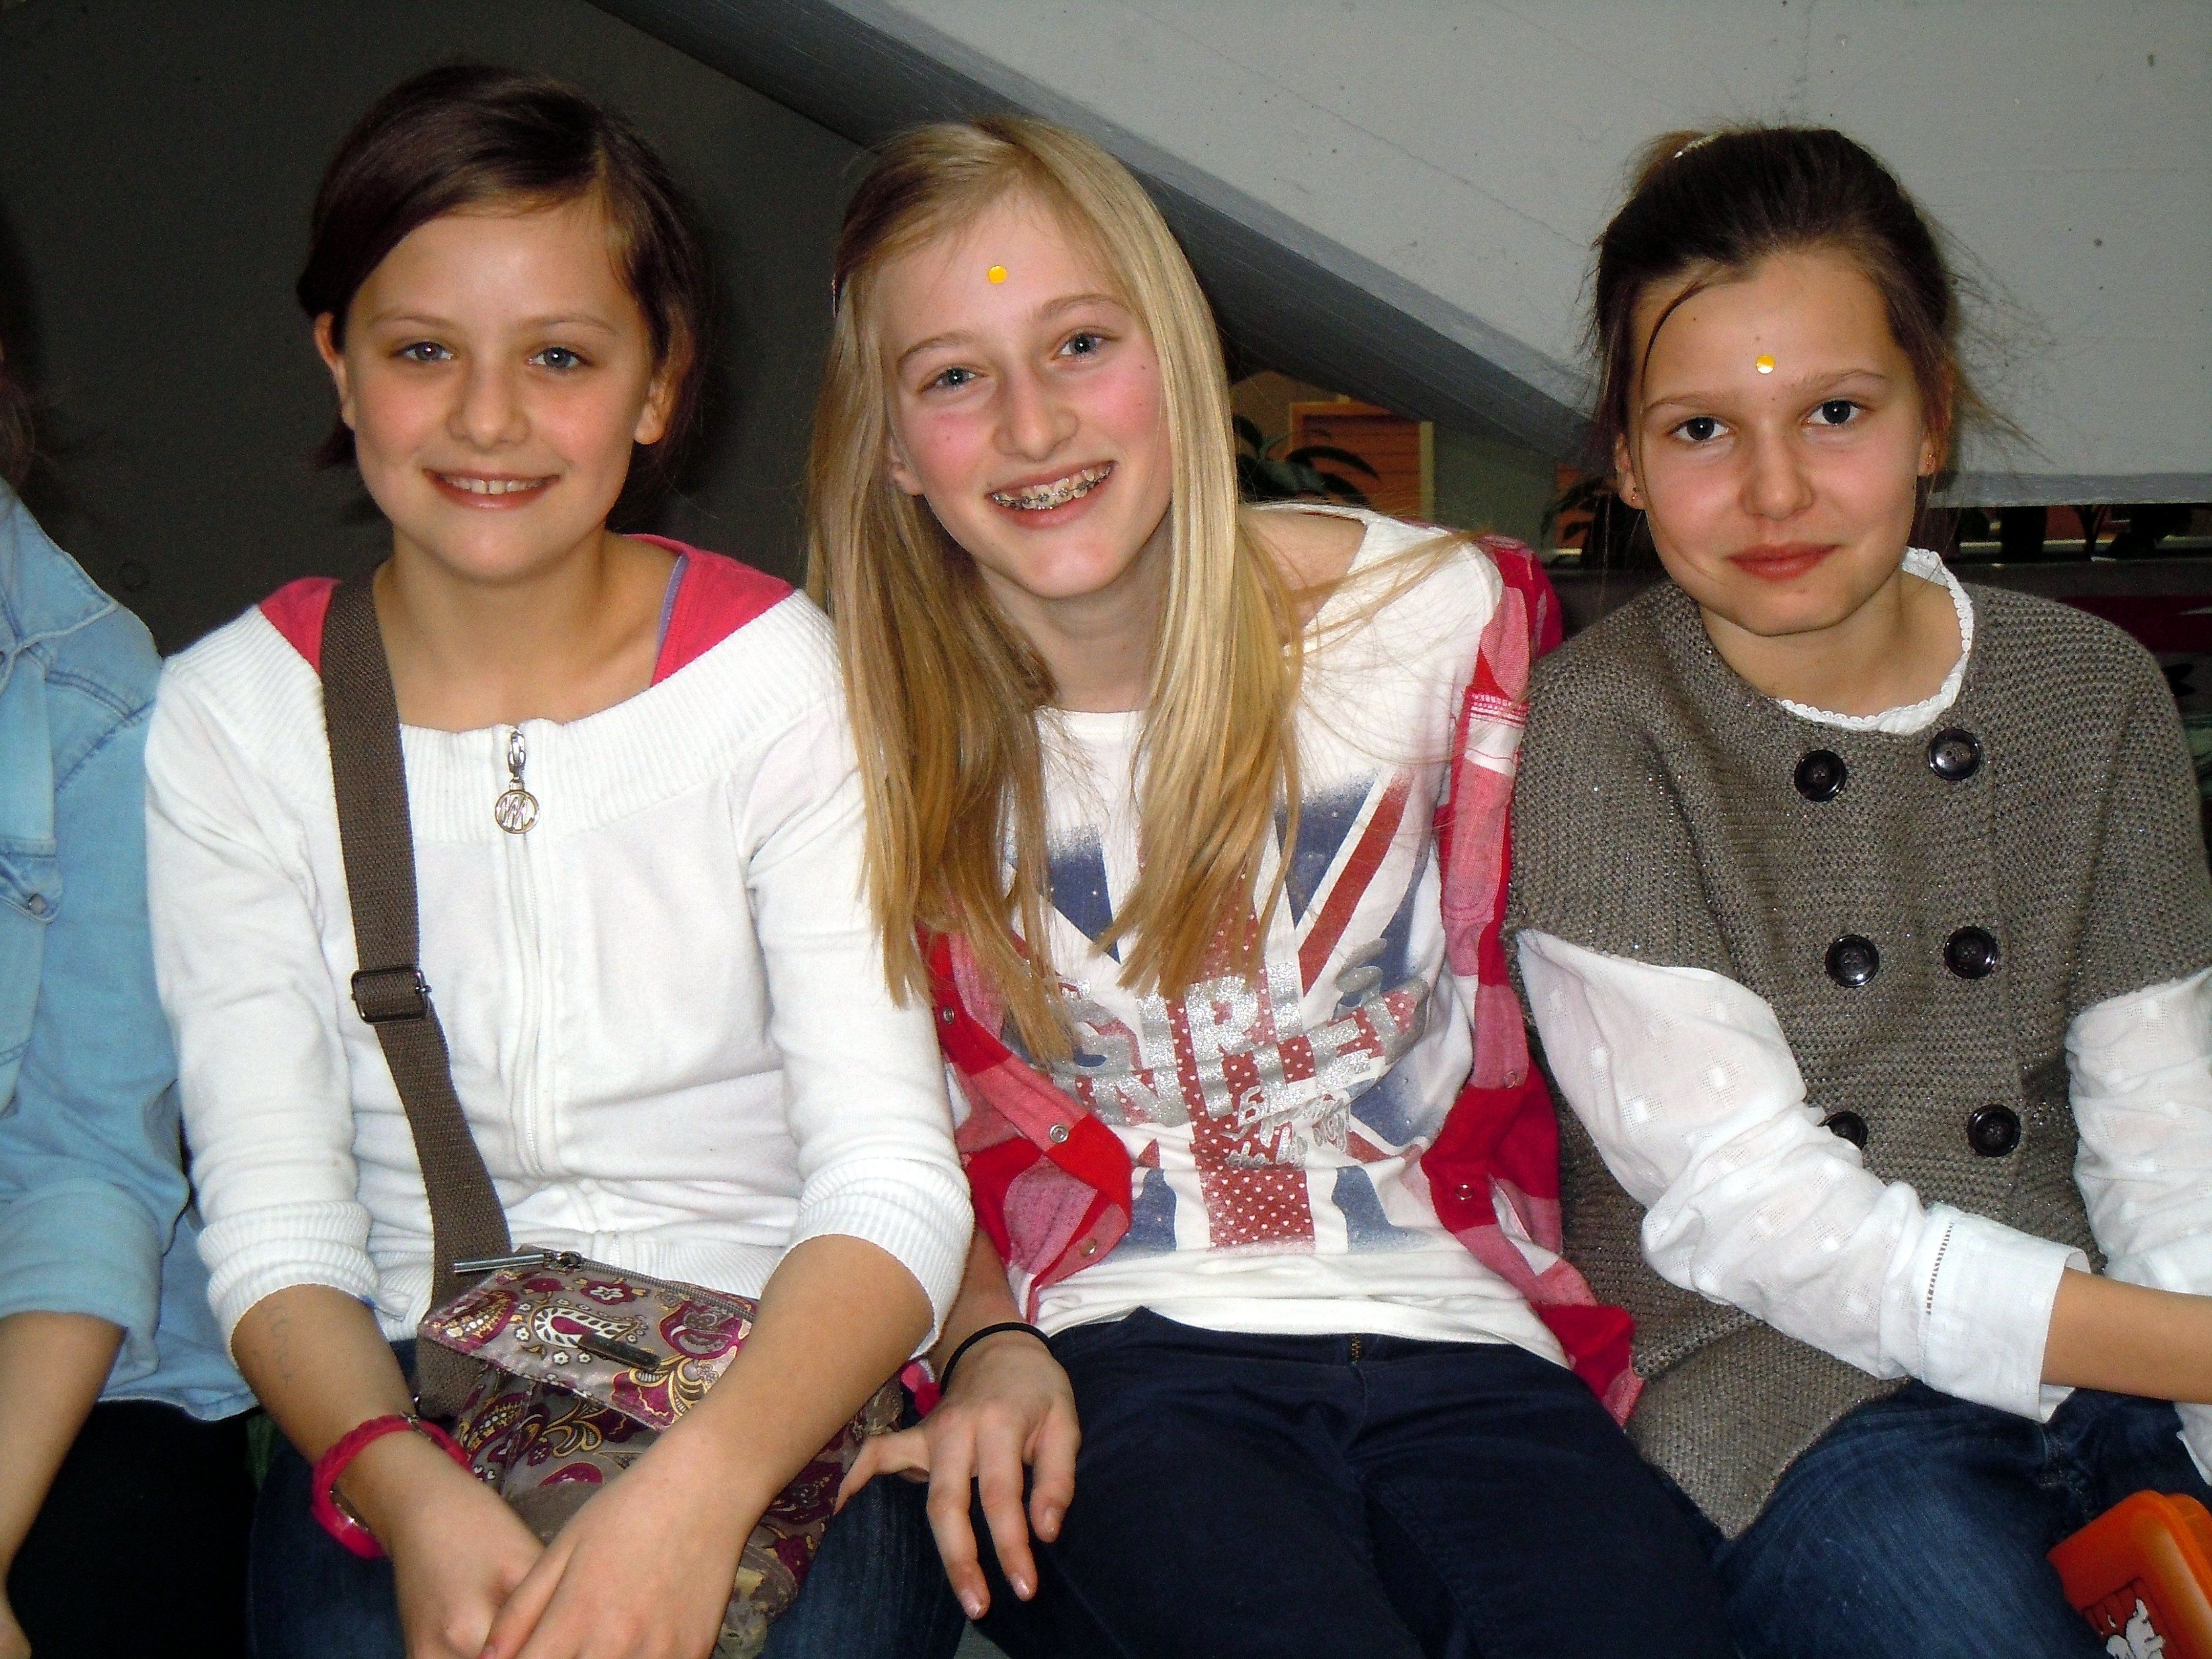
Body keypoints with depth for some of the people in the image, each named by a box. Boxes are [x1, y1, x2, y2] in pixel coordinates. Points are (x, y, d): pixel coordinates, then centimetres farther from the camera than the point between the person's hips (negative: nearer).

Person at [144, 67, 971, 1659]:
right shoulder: (232, 720, 1)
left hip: (786, 1397, -1)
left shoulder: (779, 675, -3)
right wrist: (409, 1491, -23)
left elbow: (894, 1181, -10)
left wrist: (700, 1485, -27)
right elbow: (274, 1223, -3)